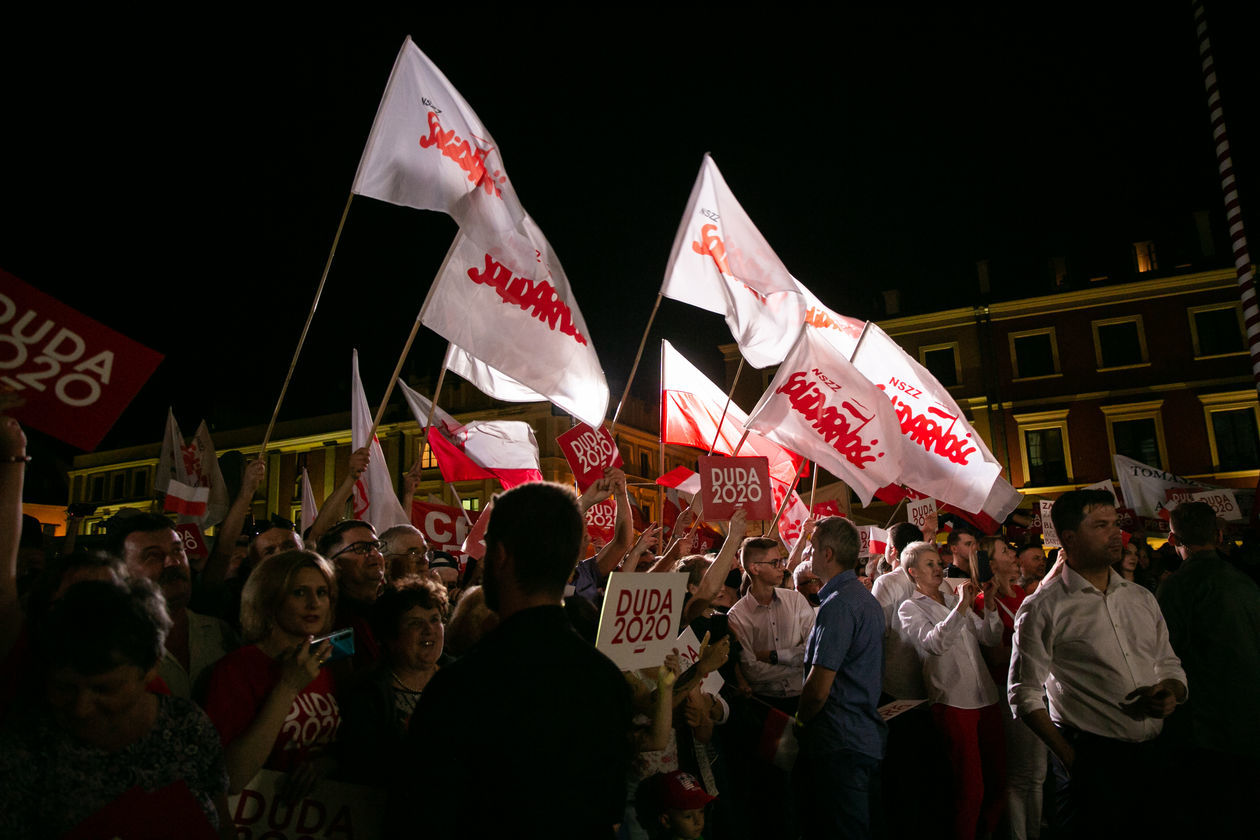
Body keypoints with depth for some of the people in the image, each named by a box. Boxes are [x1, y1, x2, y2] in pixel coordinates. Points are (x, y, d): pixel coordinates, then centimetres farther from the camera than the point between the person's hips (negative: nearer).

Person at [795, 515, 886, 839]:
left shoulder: (838, 605, -19)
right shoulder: (867, 598, 13)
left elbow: (818, 689, -21)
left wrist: (799, 721, -3)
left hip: (839, 744, -10)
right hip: (868, 737, 10)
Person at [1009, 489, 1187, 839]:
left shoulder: (1142, 598, 11)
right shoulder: (1043, 608, -9)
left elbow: (1169, 664, 19)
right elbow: (1025, 693, -8)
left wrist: (1171, 691, -3)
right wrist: (1067, 755, -13)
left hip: (1152, 755, 6)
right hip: (1089, 760, -5)